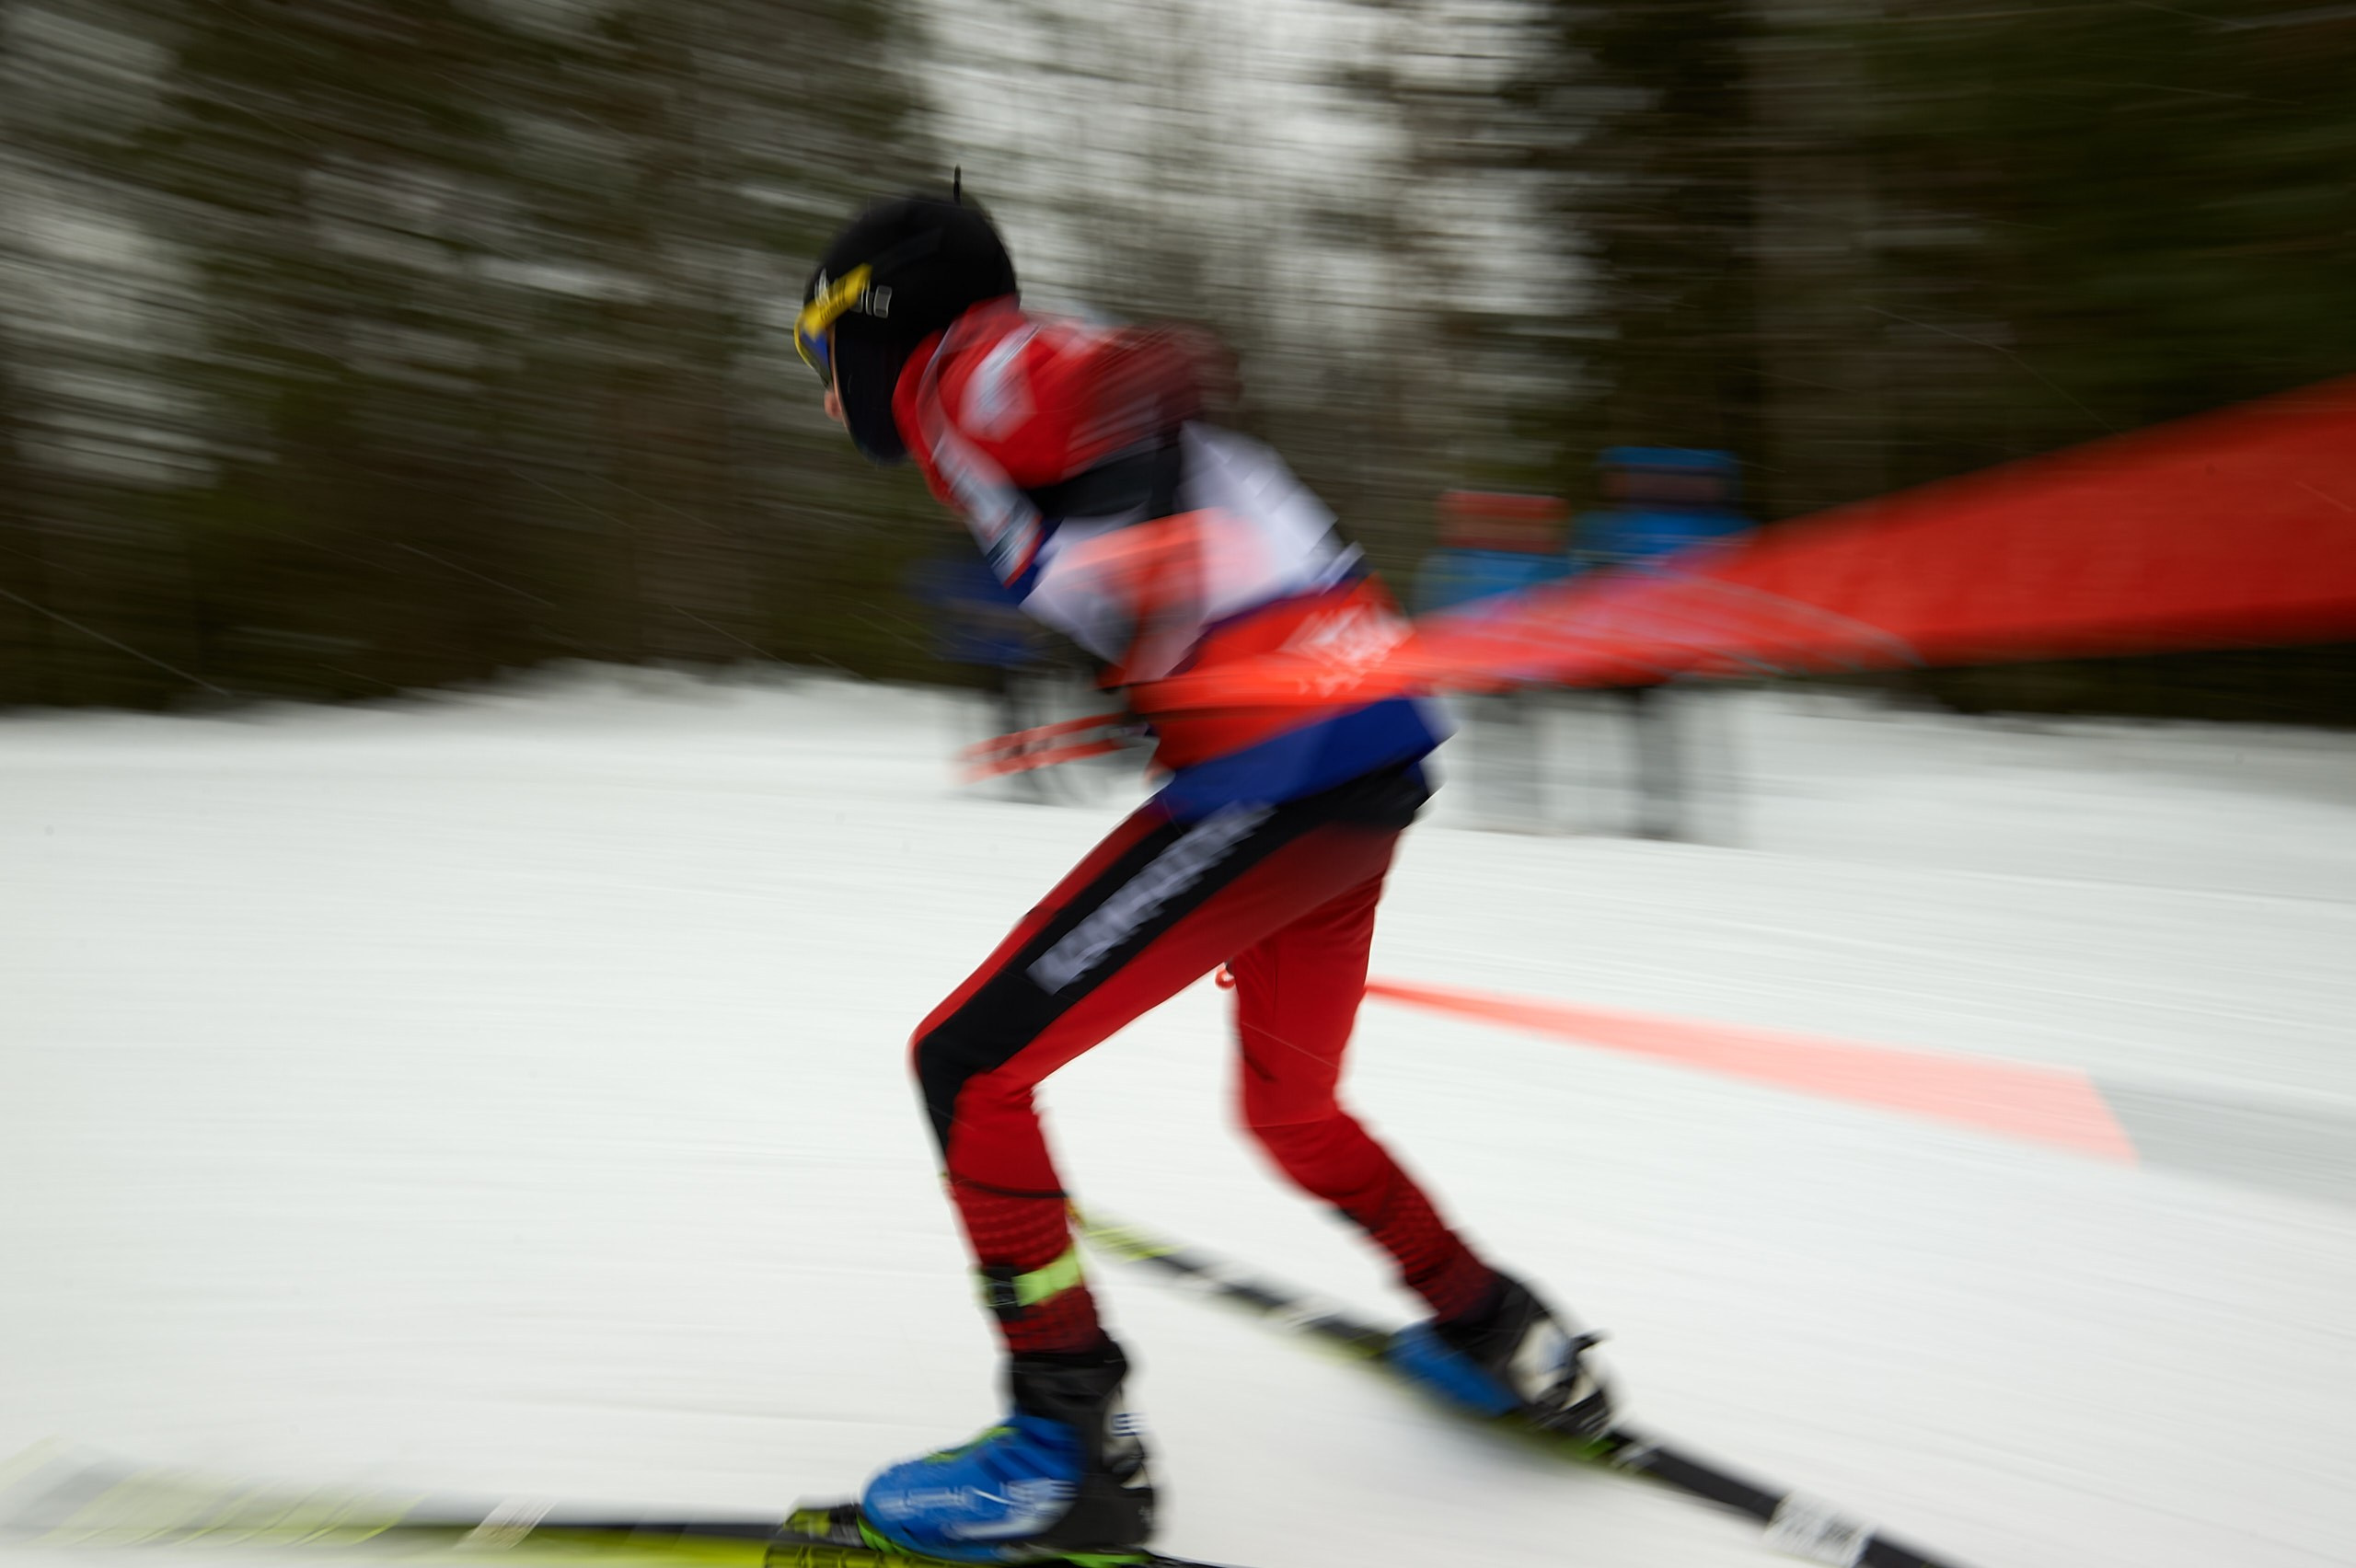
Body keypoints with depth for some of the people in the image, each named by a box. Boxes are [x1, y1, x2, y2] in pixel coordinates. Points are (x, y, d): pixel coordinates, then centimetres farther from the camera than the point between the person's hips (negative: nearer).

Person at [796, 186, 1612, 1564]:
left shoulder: (958, 369, 0)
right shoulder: (1051, 397, 25)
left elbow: (1147, 374, -22)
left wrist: (1094, 565, -34)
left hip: (1277, 763, -9)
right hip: (1378, 753, 10)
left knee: (972, 1062, -2)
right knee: (1292, 1109, 27)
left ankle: (1073, 1446, 4)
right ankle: (1502, 1341, 38)